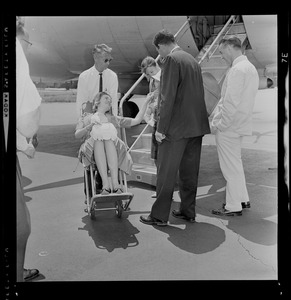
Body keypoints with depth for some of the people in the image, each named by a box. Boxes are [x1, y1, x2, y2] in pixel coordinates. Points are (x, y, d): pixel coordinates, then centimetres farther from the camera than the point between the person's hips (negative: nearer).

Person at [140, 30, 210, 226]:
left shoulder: (171, 60, -11)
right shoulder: (193, 60, 14)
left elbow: (168, 97, -18)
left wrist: (161, 128, -15)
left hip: (177, 128, -8)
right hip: (196, 125, 8)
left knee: (166, 172, 0)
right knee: (189, 171, 14)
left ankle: (160, 215, 7)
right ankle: (188, 211, 23)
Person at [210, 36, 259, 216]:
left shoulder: (238, 69, -18)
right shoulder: (250, 68, 13)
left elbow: (231, 102, -22)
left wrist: (219, 125, -14)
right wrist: (216, 115, 15)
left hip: (228, 126, -10)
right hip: (240, 124, 10)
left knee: (230, 167, 0)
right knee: (236, 163, 20)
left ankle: (233, 206, 10)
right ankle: (243, 199, 31)